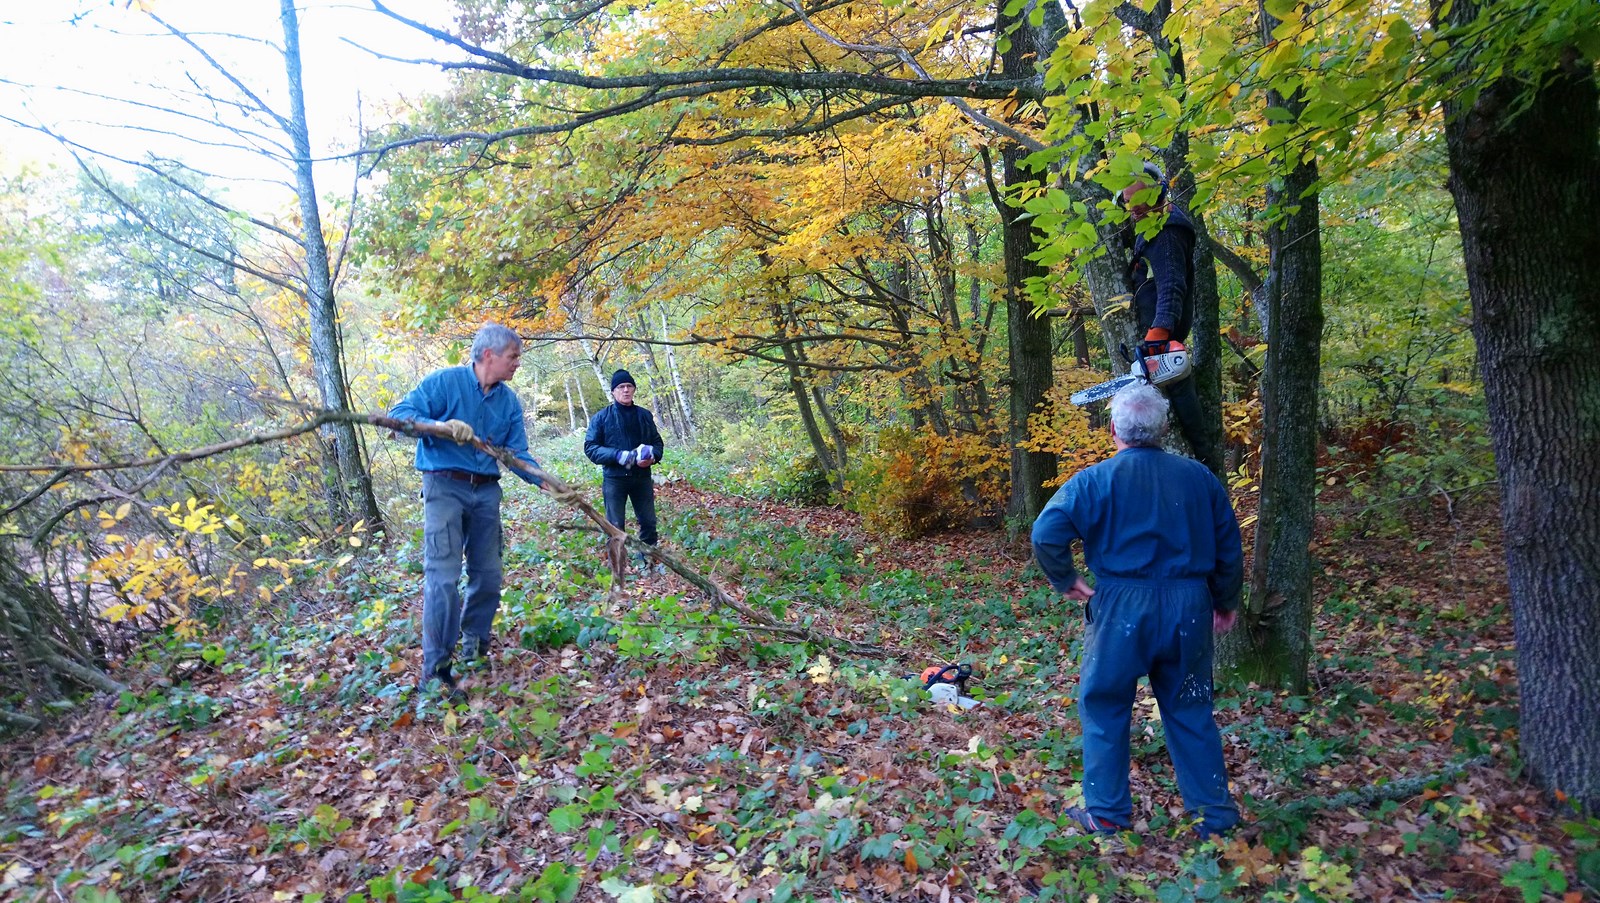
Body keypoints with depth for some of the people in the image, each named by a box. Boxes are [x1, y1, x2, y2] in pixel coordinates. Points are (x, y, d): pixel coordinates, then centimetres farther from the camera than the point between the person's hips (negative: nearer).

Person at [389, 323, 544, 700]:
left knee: (488, 576, 10)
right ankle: (435, 670, -5)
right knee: (443, 577, -12)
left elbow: (518, 454, 7)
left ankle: (475, 644, 32)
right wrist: (440, 426, -25)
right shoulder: (444, 382, -7)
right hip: (445, 487, -5)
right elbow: (399, 413, -9)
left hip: (486, 491, 5)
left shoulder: (509, 401, 7)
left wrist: (544, 481, -10)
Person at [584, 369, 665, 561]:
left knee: (649, 523, 11)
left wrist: (653, 456, -10)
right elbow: (590, 447, -6)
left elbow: (657, 442, 15)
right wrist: (618, 455, -20)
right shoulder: (601, 417, -3)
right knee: (616, 527, 3)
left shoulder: (645, 415, 8)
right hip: (614, 479, -3)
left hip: (642, 478, 4)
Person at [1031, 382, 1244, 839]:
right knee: (1190, 711, 17)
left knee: (1104, 709, 11)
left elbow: (1046, 534, -19)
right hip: (1188, 611, 4)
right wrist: (1226, 603, 23)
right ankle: (1215, 814, 26)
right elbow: (1229, 548, 10)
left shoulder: (1096, 480, -8)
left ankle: (1106, 813, 18)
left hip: (1121, 609, -4)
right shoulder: (1199, 476, 4)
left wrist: (1067, 581, -4)